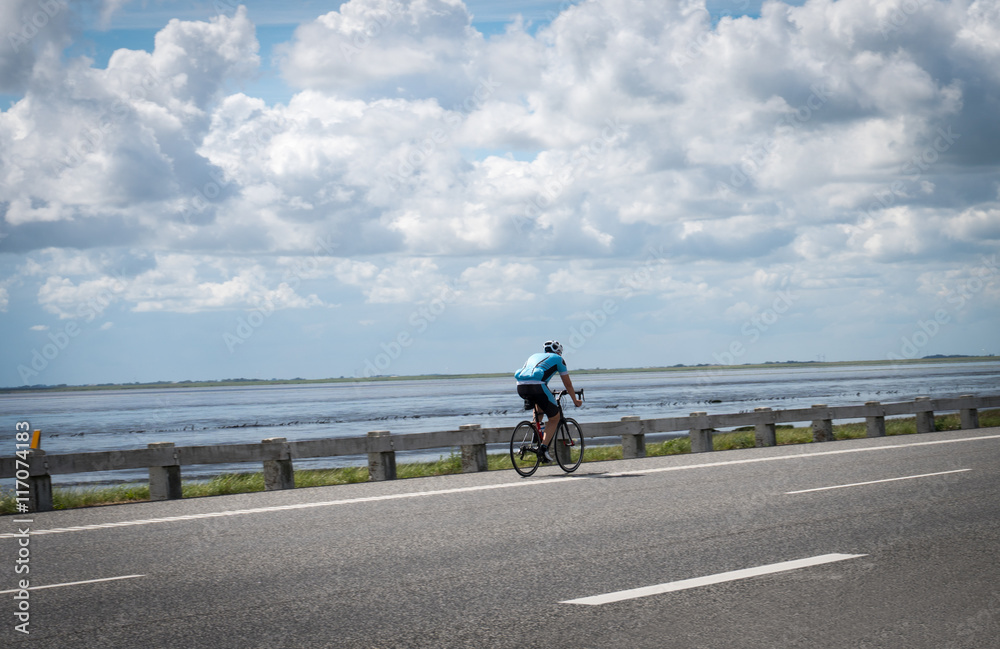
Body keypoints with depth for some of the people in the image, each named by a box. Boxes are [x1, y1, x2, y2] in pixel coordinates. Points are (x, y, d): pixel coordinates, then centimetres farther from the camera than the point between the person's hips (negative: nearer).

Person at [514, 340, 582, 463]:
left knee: (539, 406, 37)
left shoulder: (534, 356, 35)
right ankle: (544, 446, -6)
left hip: (521, 388, 5)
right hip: (536, 387, -5)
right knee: (554, 418, 12)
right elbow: (568, 384, 25)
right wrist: (575, 401, 40)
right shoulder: (558, 359, 22)